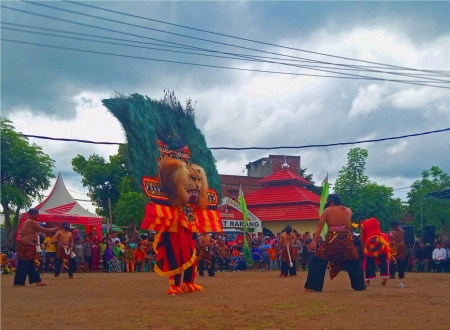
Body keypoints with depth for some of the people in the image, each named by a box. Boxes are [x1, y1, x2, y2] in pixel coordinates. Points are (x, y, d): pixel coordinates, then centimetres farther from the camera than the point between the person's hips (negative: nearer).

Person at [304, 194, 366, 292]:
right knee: (354, 263, 20)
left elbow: (320, 226, -3)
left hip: (332, 240, -3)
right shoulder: (348, 210, 16)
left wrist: (314, 241, -9)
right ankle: (360, 286, 23)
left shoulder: (327, 210, 7)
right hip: (347, 240, 3)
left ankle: (313, 286, 0)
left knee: (318, 261, 5)